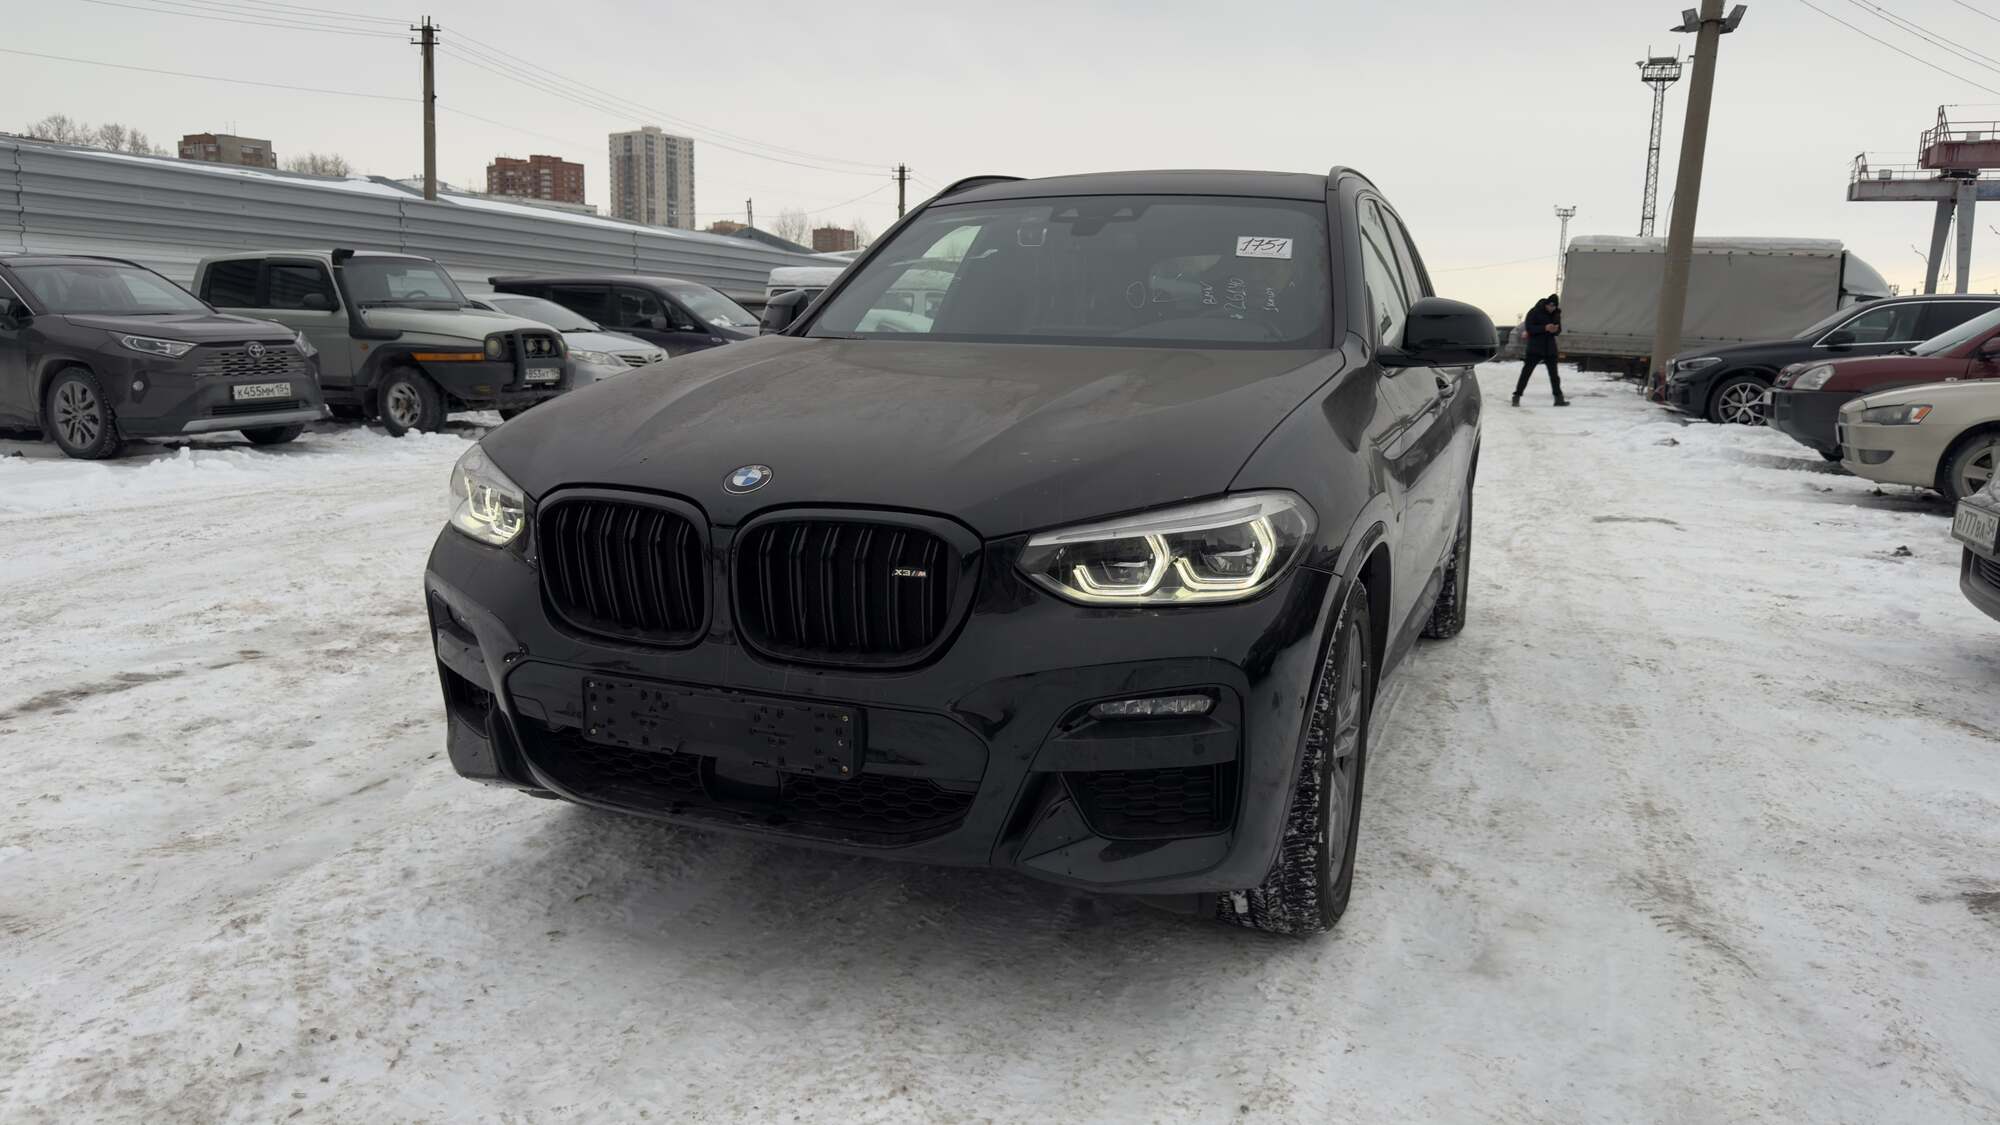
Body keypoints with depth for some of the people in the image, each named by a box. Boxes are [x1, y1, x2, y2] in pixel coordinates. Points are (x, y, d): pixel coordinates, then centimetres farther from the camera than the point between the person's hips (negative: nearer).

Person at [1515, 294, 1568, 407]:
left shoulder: (1556, 314, 7)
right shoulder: (1535, 312, -9)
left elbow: (1559, 330, 13)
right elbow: (1528, 328, -15)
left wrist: (1556, 330, -12)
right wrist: (1544, 328, -25)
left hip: (1550, 349, 5)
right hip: (1535, 348, -5)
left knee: (1554, 374, 9)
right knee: (1526, 373, -5)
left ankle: (1559, 398, 16)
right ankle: (1516, 397, 0)